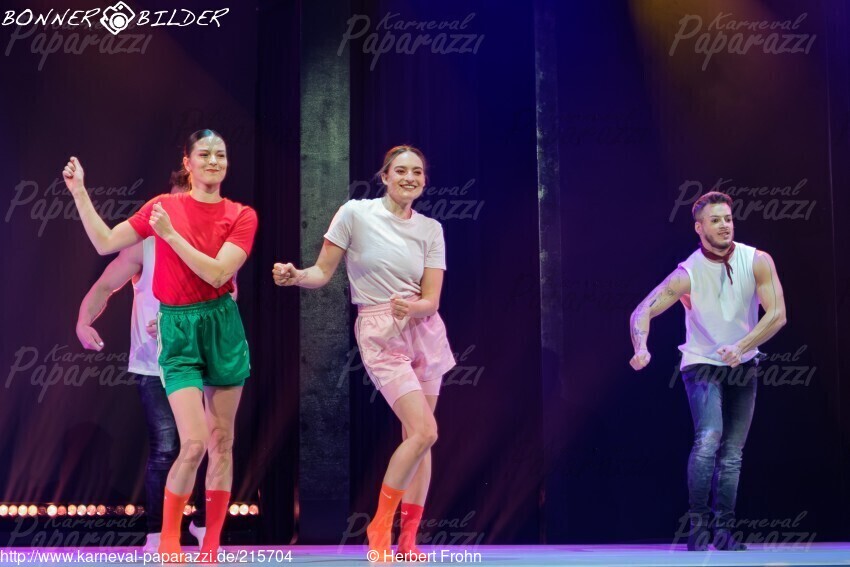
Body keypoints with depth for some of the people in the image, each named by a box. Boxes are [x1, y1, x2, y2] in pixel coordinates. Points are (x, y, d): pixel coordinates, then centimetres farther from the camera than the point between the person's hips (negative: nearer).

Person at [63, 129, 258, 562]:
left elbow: (217, 273, -12)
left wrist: (171, 234, -15)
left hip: (223, 325, 2)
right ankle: (168, 543, 6)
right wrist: (79, 193, -1)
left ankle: (212, 545, 18)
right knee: (194, 443, -13)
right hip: (178, 328, -1)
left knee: (222, 440, 6)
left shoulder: (241, 216, 1)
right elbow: (105, 243, 4)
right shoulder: (164, 205, 3)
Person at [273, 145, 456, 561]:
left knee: (418, 437, 5)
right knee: (424, 432, -16)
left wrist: (413, 307, -23)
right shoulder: (355, 213, -5)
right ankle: (380, 524, 2)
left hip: (424, 330, 5)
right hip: (379, 335, -4)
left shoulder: (431, 229, 3)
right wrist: (295, 276, -24)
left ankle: (408, 540, 16)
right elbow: (322, 272, -3)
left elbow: (431, 299, -2)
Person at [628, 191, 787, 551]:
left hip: (743, 369, 3)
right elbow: (642, 312, -21)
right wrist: (641, 348, -41)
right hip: (702, 364, -3)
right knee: (708, 441, -22)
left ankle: (724, 528, 15)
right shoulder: (687, 274, -17)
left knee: (732, 454, 6)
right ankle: (699, 525, -13)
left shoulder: (758, 262, -12)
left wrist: (740, 347, -29)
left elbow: (777, 314, -16)